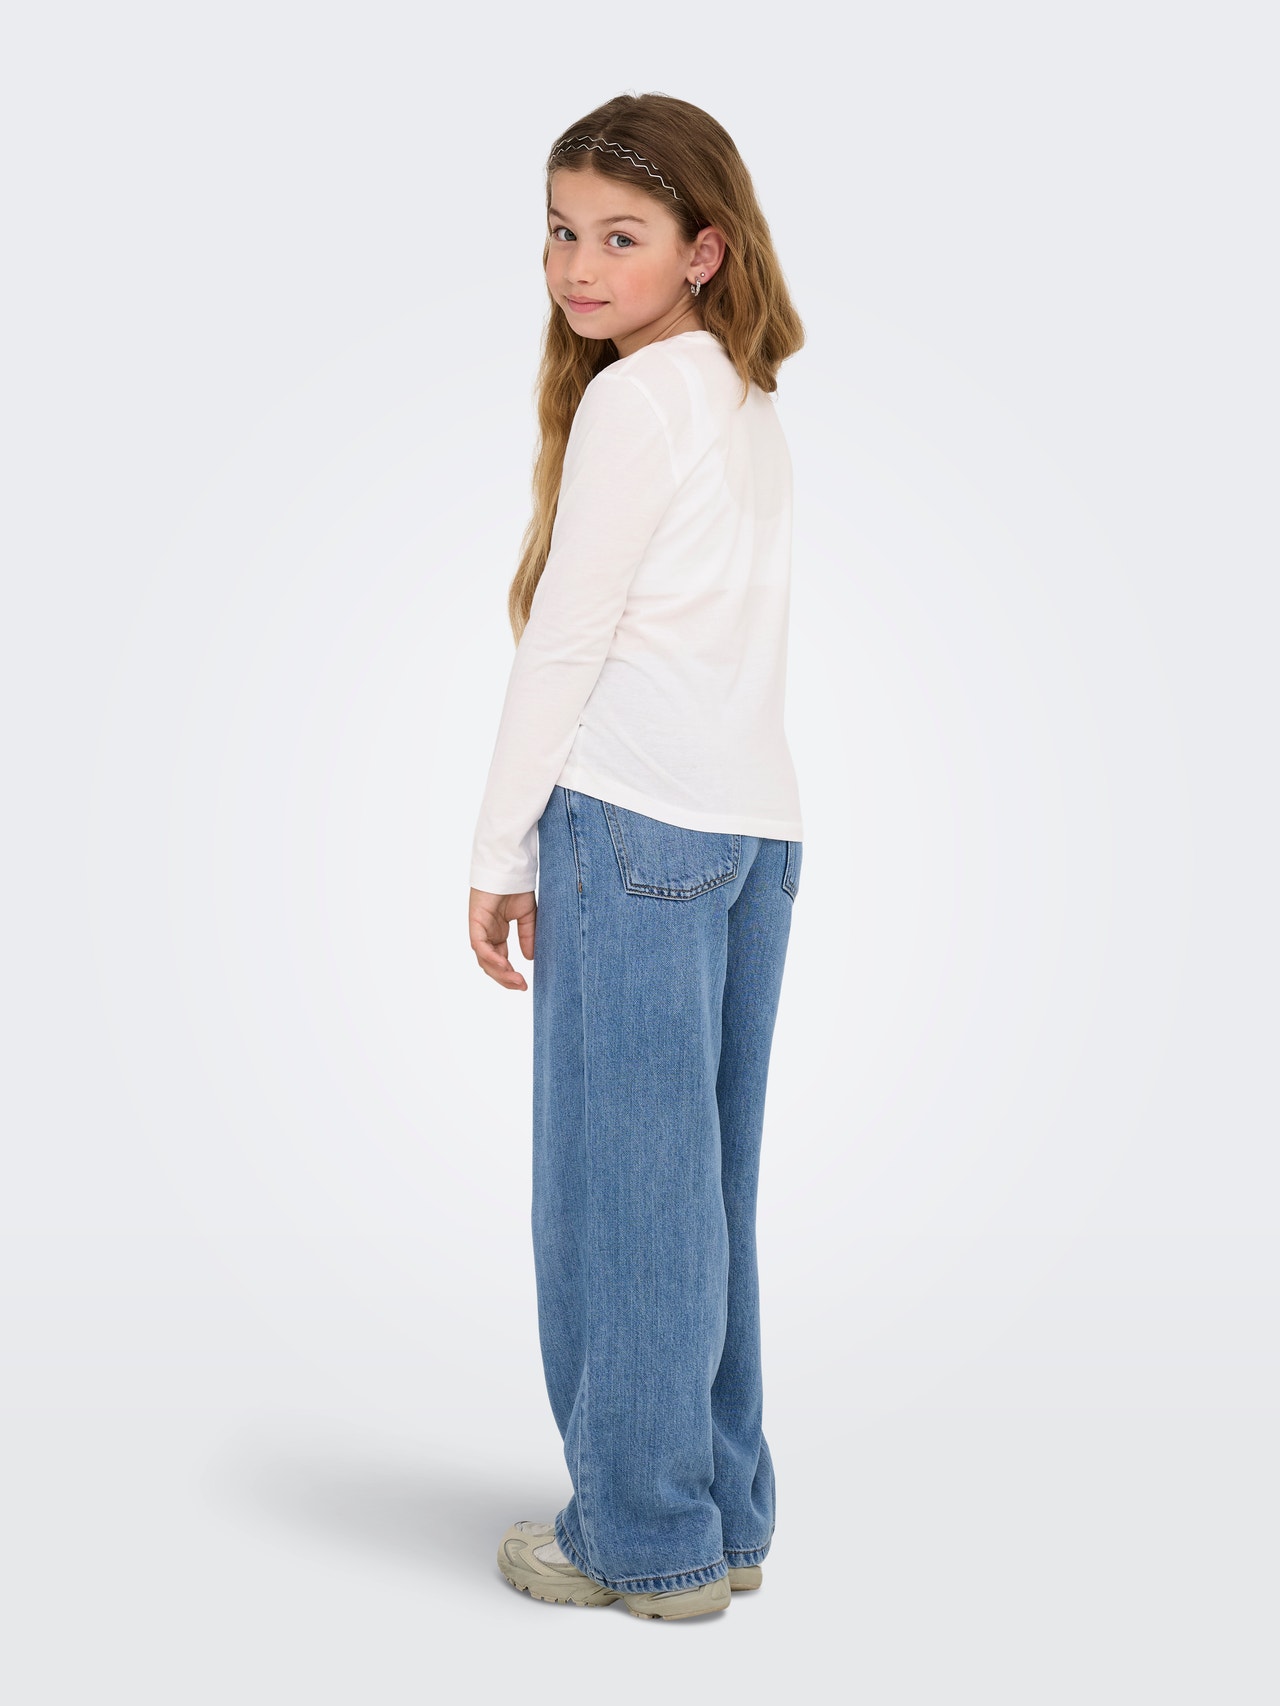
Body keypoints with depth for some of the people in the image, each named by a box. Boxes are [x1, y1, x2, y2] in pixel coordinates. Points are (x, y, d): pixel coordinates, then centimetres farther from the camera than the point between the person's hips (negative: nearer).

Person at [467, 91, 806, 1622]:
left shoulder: (631, 397, -6)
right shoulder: (747, 402, 19)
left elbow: (565, 642, -10)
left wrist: (502, 852, -5)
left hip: (637, 822, -9)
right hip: (757, 826, 9)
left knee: (619, 1180, -1)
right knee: (704, 1180, 12)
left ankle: (644, 1539, 8)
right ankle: (721, 1519, 21)